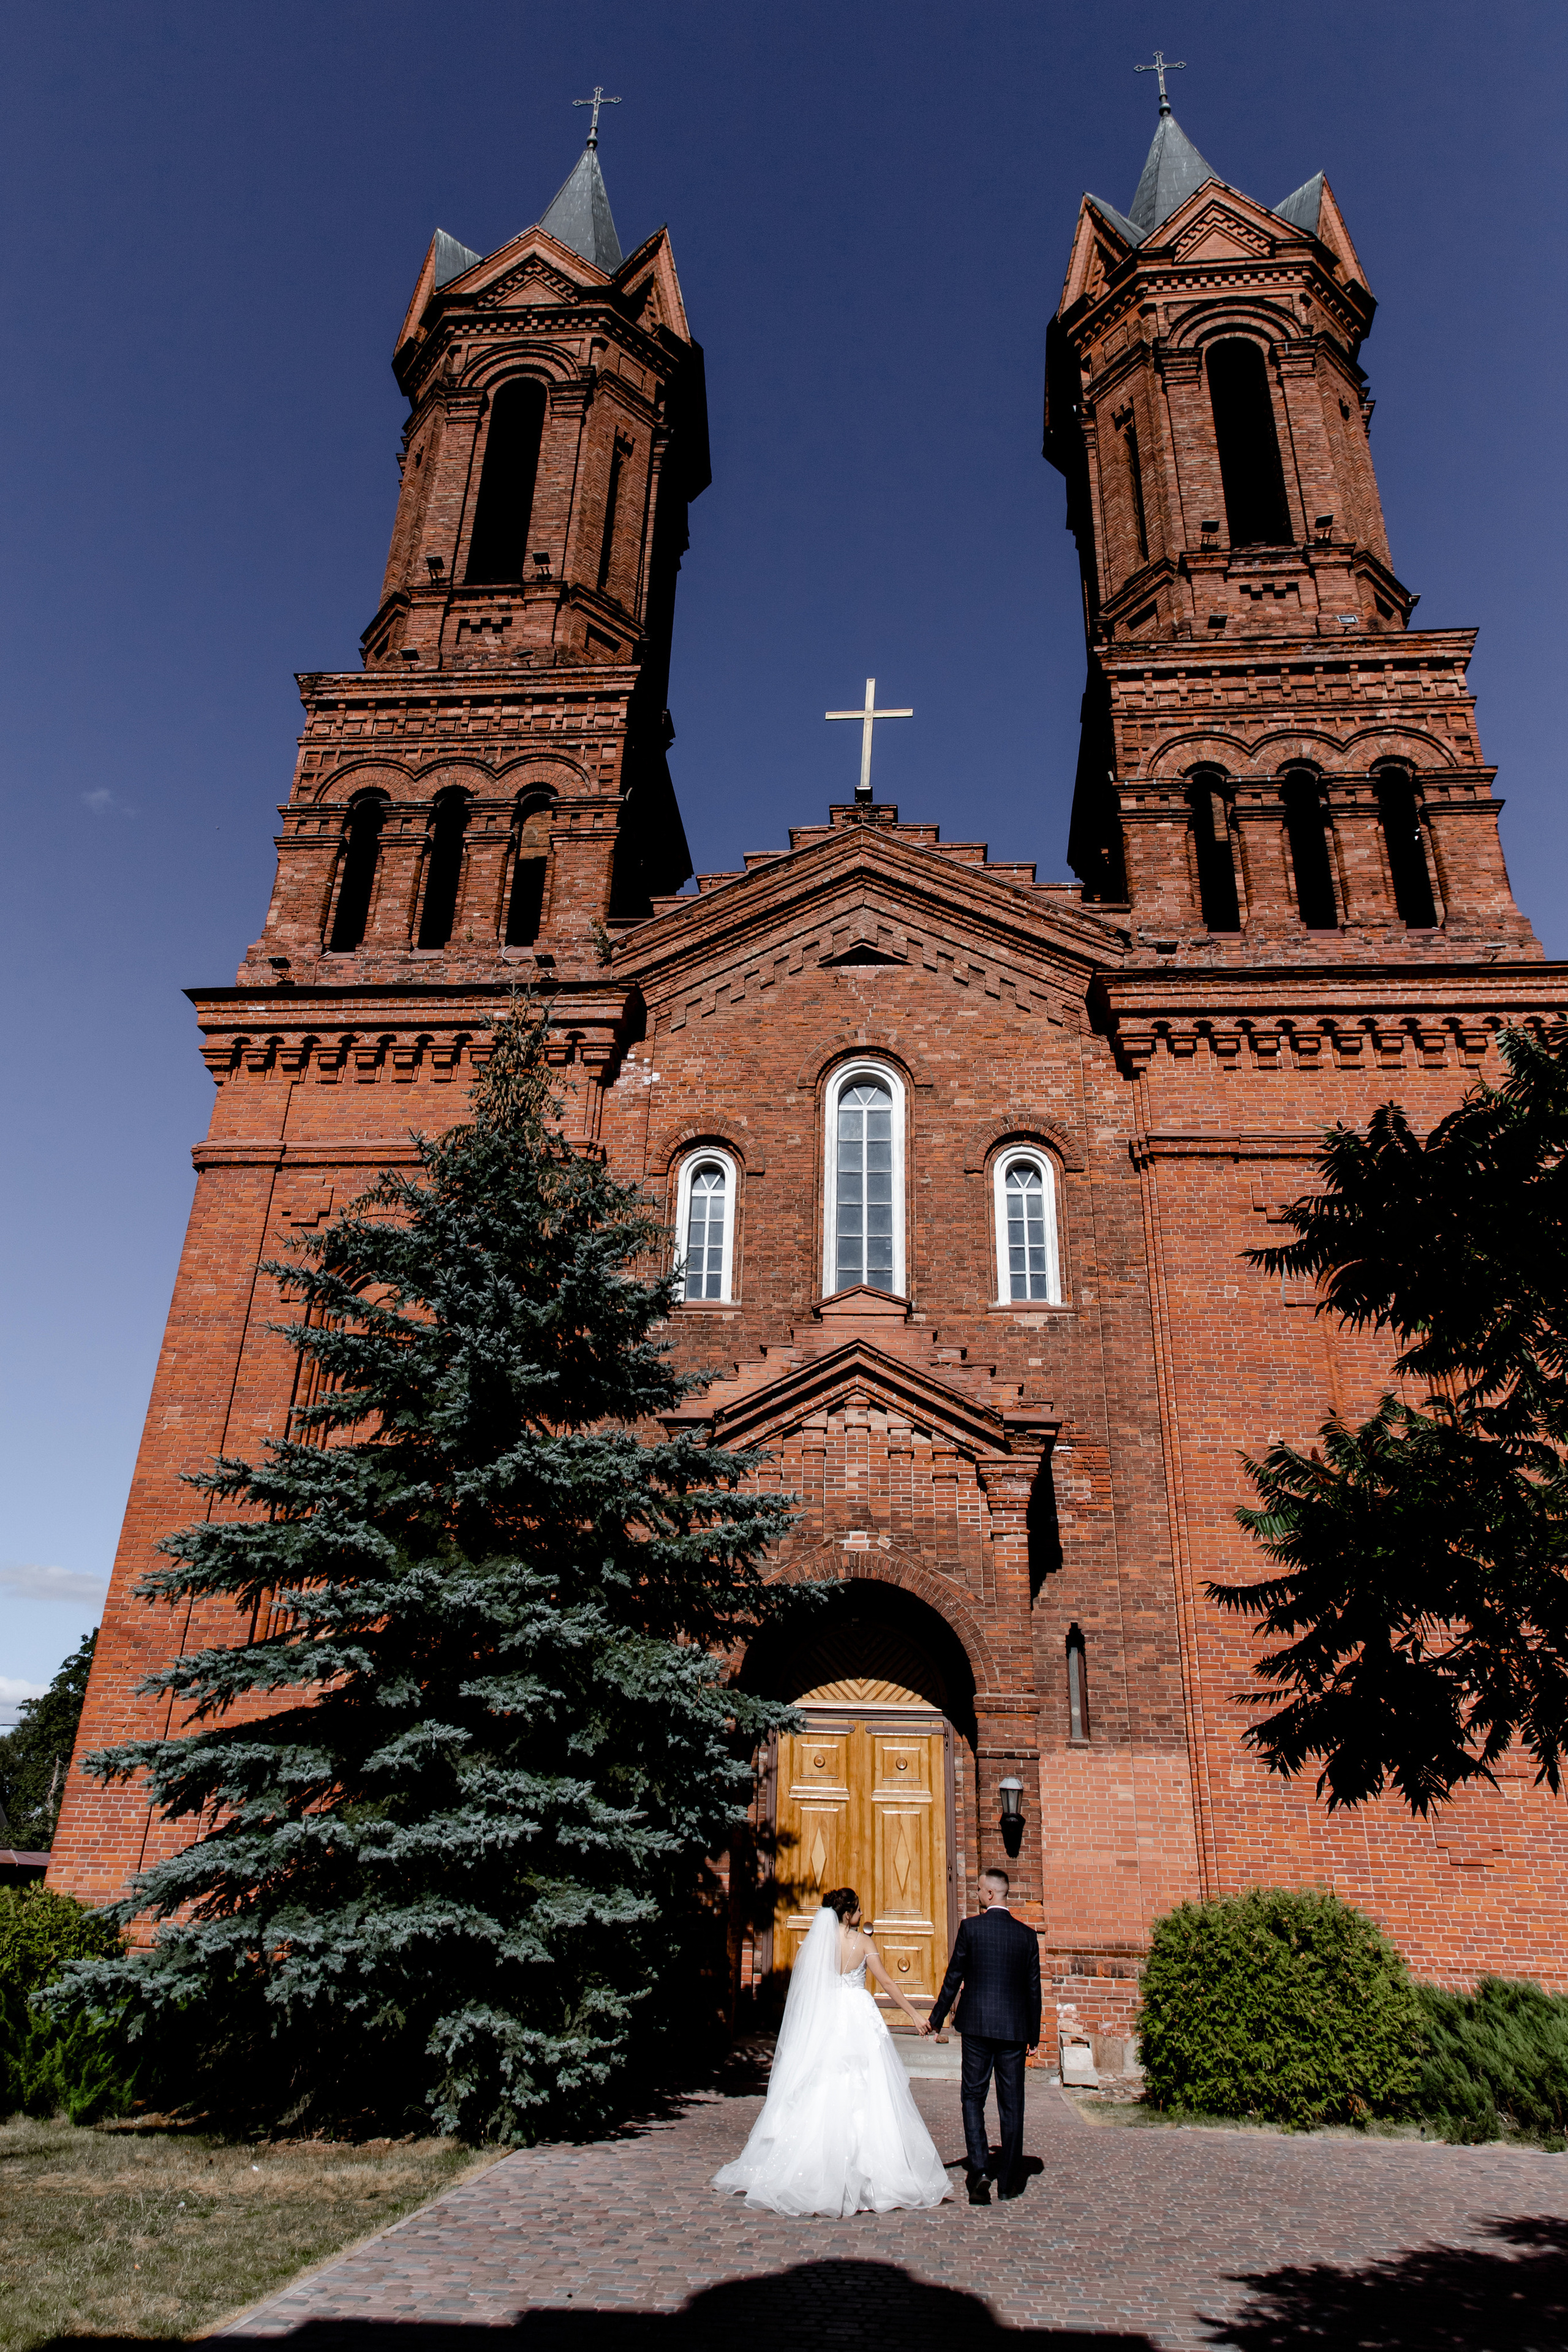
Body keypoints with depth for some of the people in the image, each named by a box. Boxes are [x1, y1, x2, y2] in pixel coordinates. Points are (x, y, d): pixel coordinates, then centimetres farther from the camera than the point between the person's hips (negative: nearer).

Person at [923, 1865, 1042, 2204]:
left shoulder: (971, 1927, -7)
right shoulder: (1027, 1935, 1)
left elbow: (953, 1979, -4)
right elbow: (1034, 1988, 5)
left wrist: (936, 2020, 7)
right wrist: (1034, 2035, 15)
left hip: (977, 2025, -2)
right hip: (1014, 2027, 2)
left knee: (973, 2097, 8)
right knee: (1012, 2103, 11)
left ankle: (978, 2169, -6)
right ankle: (1009, 2180, 16)